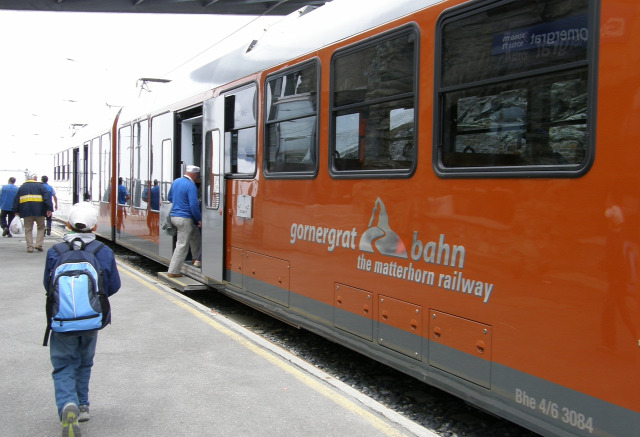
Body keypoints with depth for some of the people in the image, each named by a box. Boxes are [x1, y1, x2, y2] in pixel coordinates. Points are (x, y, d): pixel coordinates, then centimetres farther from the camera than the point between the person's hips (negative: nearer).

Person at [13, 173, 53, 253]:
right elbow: (47, 197, -6)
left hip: (26, 212, 2)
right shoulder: (40, 186, 5)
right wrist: (49, 209, -10)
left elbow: (16, 200, 15)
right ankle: (39, 244, 1)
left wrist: (16, 211, 18)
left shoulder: (22, 187, 16)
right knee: (41, 227, 12)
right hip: (39, 211, -2)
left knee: (28, 229, 8)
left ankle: (29, 247, 3)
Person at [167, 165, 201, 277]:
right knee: (182, 245, -2)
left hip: (174, 215, 9)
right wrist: (199, 219, -10)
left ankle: (196, 260, 32)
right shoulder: (191, 186, -16)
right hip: (184, 218, -9)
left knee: (195, 236, 23)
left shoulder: (176, 182, 10)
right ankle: (173, 271, 1)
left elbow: (170, 198, 22)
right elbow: (194, 205, -20)